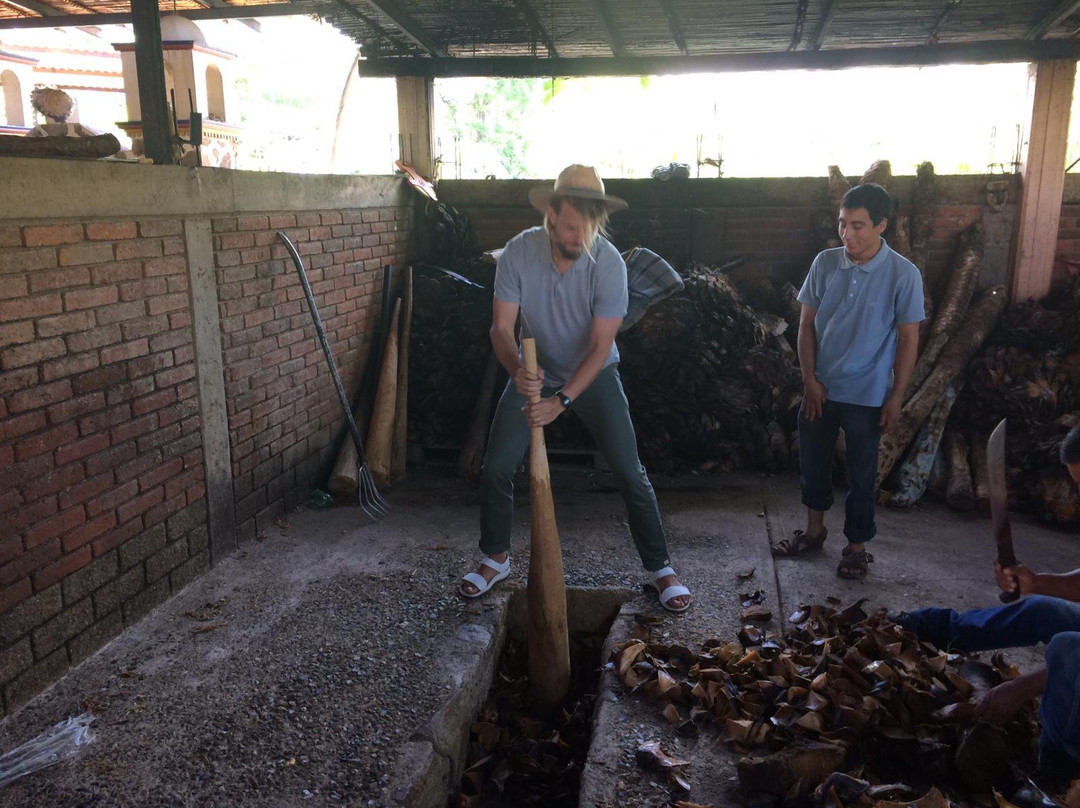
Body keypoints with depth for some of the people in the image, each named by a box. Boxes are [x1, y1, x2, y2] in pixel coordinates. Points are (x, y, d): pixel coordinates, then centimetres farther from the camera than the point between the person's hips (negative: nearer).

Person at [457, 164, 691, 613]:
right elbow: (501, 328, -18)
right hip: (535, 373, 2)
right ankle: (496, 559, 22)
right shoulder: (518, 252, -20)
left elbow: (600, 347, -24)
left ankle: (660, 569, 11)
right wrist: (517, 369, -39)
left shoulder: (609, 263, -25)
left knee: (630, 472, -6)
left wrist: (561, 401, -33)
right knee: (495, 468, 0)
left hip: (593, 375, -2)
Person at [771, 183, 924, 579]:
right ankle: (814, 530, 36)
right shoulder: (825, 263, -4)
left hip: (867, 395, -3)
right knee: (812, 461, 16)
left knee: (862, 473, 9)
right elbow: (807, 323, 1)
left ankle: (856, 546, 27)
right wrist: (810, 379, -4)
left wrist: (896, 397, -8)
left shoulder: (903, 274, -12)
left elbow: (908, 339, -8)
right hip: (819, 388, 4)